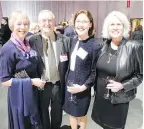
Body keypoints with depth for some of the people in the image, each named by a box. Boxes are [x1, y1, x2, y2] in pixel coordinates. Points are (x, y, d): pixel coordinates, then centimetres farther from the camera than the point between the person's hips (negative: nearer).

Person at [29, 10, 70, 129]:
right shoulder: (32, 41, -11)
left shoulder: (65, 40, -6)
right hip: (41, 85, -1)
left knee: (57, 113, 23)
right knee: (43, 112, 22)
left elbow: (69, 63, 0)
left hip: (59, 84, 2)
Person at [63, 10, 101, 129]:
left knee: (81, 114, 19)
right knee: (71, 113, 20)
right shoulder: (73, 40, 0)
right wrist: (67, 79, 7)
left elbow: (95, 71, -12)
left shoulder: (95, 45, -18)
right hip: (69, 84, 5)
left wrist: (84, 86, -19)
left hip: (82, 88, -4)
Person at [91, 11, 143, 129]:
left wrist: (122, 86, -20)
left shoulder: (134, 47, -14)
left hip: (119, 98, -4)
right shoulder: (104, 46, 0)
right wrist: (96, 88, 12)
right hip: (101, 96, 4)